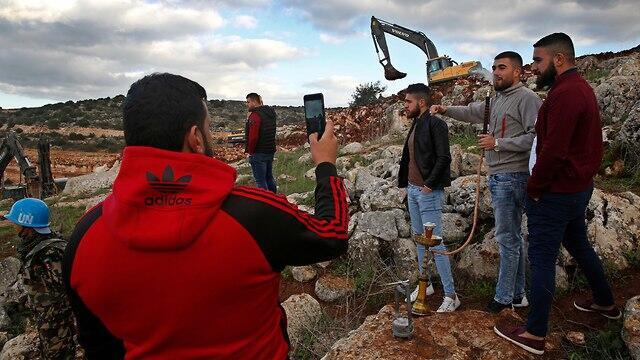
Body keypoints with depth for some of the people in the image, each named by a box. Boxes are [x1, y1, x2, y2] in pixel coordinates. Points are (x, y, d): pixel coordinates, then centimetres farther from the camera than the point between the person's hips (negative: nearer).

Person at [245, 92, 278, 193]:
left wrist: (250, 151, -12)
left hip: (259, 153, -9)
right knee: (269, 177, 19)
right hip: (270, 151, 9)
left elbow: (253, 136, -23)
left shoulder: (255, 115, -17)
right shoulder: (271, 112, 10)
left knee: (260, 181, -1)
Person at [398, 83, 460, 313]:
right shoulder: (415, 126, 14)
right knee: (419, 239, 15)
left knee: (435, 242, -6)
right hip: (413, 190, 9)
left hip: (428, 191, -9)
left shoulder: (435, 124, -12)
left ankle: (450, 295, 4)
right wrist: (405, 184, 12)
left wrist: (429, 185, -18)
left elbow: (444, 158, -18)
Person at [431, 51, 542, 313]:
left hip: (511, 177, -9)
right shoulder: (496, 100, 16)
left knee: (507, 237, -2)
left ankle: (504, 296, 10)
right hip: (497, 176, 10)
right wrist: (446, 110, 16)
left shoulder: (527, 98, -11)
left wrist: (498, 143, -19)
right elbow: (472, 112, 31)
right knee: (513, 236, 15)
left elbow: (535, 137, -21)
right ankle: (517, 294, 27)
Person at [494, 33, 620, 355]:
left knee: (542, 259, -3)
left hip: (556, 192, -10)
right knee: (579, 246, 25)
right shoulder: (582, 88, 11)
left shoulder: (564, 93, -21)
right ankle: (605, 303, 43)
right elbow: (591, 144, 16)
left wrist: (534, 188, -15)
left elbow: (553, 151, -26)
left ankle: (534, 334, 6)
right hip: (579, 187, 10)